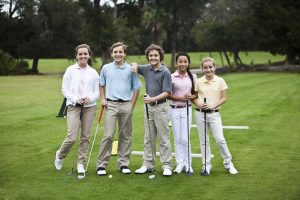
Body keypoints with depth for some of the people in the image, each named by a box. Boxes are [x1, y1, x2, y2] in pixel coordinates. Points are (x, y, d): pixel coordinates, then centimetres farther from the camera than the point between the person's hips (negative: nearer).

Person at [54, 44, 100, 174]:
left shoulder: (93, 72, 7)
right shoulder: (70, 70, 2)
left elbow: (97, 91, 7)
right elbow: (64, 89, 1)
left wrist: (90, 98, -13)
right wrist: (76, 99, -13)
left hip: (89, 106, 2)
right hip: (73, 106, -2)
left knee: (86, 136, 3)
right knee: (72, 137, -9)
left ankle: (81, 163, 16)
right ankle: (60, 155, 19)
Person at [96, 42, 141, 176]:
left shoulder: (131, 69, 3)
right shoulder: (106, 68, 6)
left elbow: (136, 88, 7)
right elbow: (101, 85, 17)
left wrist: (132, 105, 0)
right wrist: (103, 99, 3)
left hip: (126, 105, 1)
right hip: (111, 105, -1)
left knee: (126, 136, 6)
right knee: (108, 135, -9)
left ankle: (123, 163, 15)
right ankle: (101, 165, -4)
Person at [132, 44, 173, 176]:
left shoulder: (165, 72, -10)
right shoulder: (146, 69, 7)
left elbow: (167, 92, -13)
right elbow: (135, 66, 25)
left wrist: (152, 99, -25)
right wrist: (135, 65, 1)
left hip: (161, 107, -6)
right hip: (148, 107, 6)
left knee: (164, 138, -2)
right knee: (148, 138, 10)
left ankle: (167, 166, 3)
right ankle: (148, 164, 16)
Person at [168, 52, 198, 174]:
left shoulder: (193, 77, 5)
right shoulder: (171, 77, -1)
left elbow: (196, 94, 9)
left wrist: (191, 96, -13)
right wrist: (181, 98, -16)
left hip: (187, 109, 0)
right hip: (174, 109, 0)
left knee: (185, 138, -2)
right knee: (177, 138, 4)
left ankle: (188, 164, 8)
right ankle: (180, 163, 13)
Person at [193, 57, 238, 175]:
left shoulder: (220, 81, -1)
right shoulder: (198, 82, 1)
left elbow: (224, 98, 0)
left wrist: (213, 106, -14)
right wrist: (198, 104, -13)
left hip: (214, 113, -1)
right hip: (200, 113, 2)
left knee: (220, 139, -5)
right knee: (203, 140, 7)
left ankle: (228, 163, 12)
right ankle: (206, 165, 17)